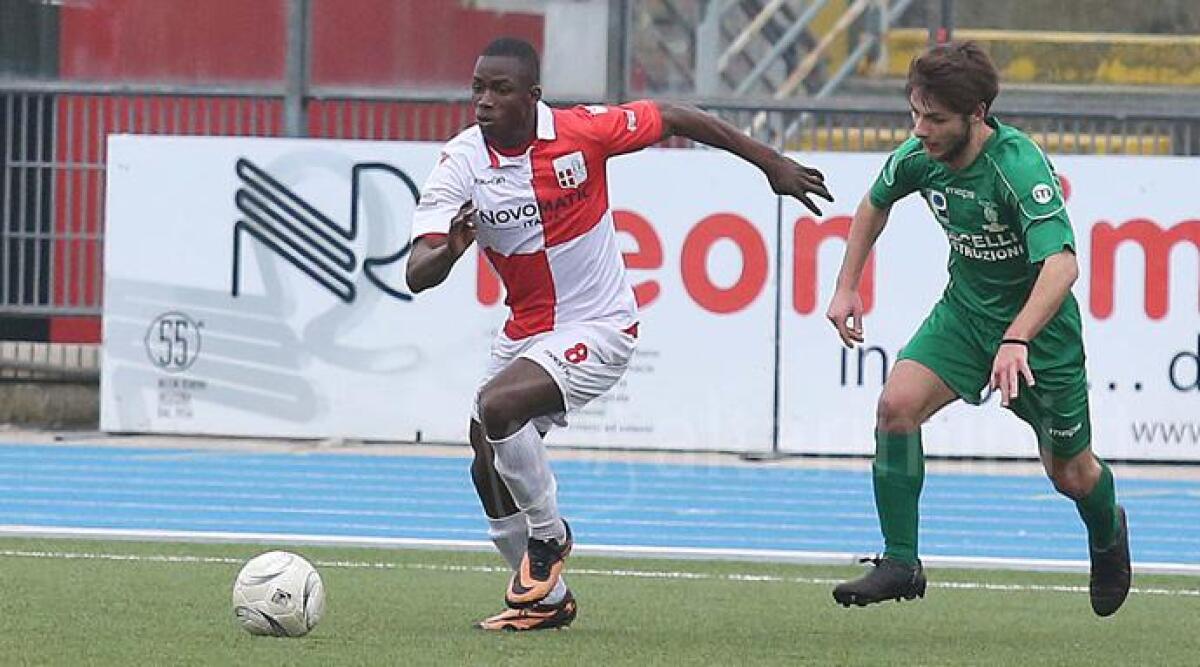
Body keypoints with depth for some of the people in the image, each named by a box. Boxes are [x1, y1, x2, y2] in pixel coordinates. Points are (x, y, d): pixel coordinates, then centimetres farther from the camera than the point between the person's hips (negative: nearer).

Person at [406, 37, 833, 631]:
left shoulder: (579, 132, -17)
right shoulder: (460, 164, -12)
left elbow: (672, 119, -1)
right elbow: (418, 274, -19)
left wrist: (770, 163, 5)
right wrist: (449, 251, -44)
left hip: (596, 329, -5)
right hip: (524, 331, 5)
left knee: (497, 406, -27)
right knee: (488, 471, 10)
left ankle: (548, 537, -3)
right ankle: (548, 598, 32)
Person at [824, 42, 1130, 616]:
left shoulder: (1019, 165, -32)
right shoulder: (918, 157, -12)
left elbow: (1061, 265, -42)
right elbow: (876, 204, 13)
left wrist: (1017, 341, -53)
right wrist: (847, 287, 7)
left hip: (1039, 326, -4)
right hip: (963, 311, 5)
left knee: (1071, 475, 10)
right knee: (897, 404, -21)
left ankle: (1107, 532, 46)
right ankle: (900, 564, -13)